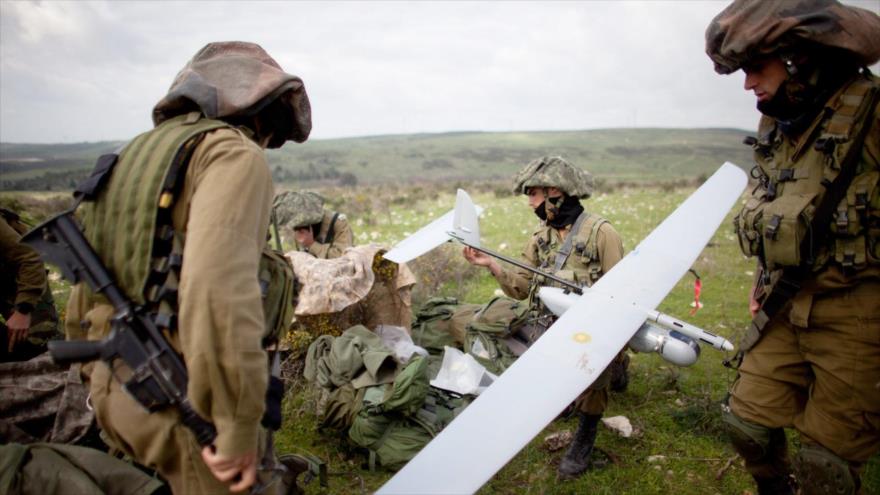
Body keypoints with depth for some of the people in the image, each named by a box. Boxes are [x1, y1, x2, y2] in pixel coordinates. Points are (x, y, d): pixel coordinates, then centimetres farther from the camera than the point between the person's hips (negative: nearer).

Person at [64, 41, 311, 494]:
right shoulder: (234, 153, -12)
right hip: (184, 406, -9)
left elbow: (86, 288, 20)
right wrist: (239, 428, -23)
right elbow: (220, 289, -29)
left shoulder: (139, 152, 15)